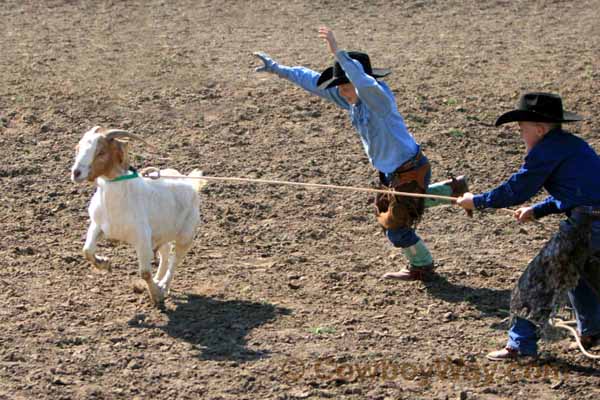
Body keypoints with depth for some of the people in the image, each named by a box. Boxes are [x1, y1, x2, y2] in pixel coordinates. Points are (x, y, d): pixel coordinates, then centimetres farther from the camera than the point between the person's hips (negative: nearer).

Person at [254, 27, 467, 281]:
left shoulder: (378, 97, -26)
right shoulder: (351, 99, -3)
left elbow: (364, 83, -51)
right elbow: (314, 82, 2)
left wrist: (338, 53, -58)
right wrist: (277, 69, 1)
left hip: (410, 171, -9)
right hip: (393, 172, 9)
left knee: (396, 227, 4)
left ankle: (421, 268, 28)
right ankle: (453, 189, 39)